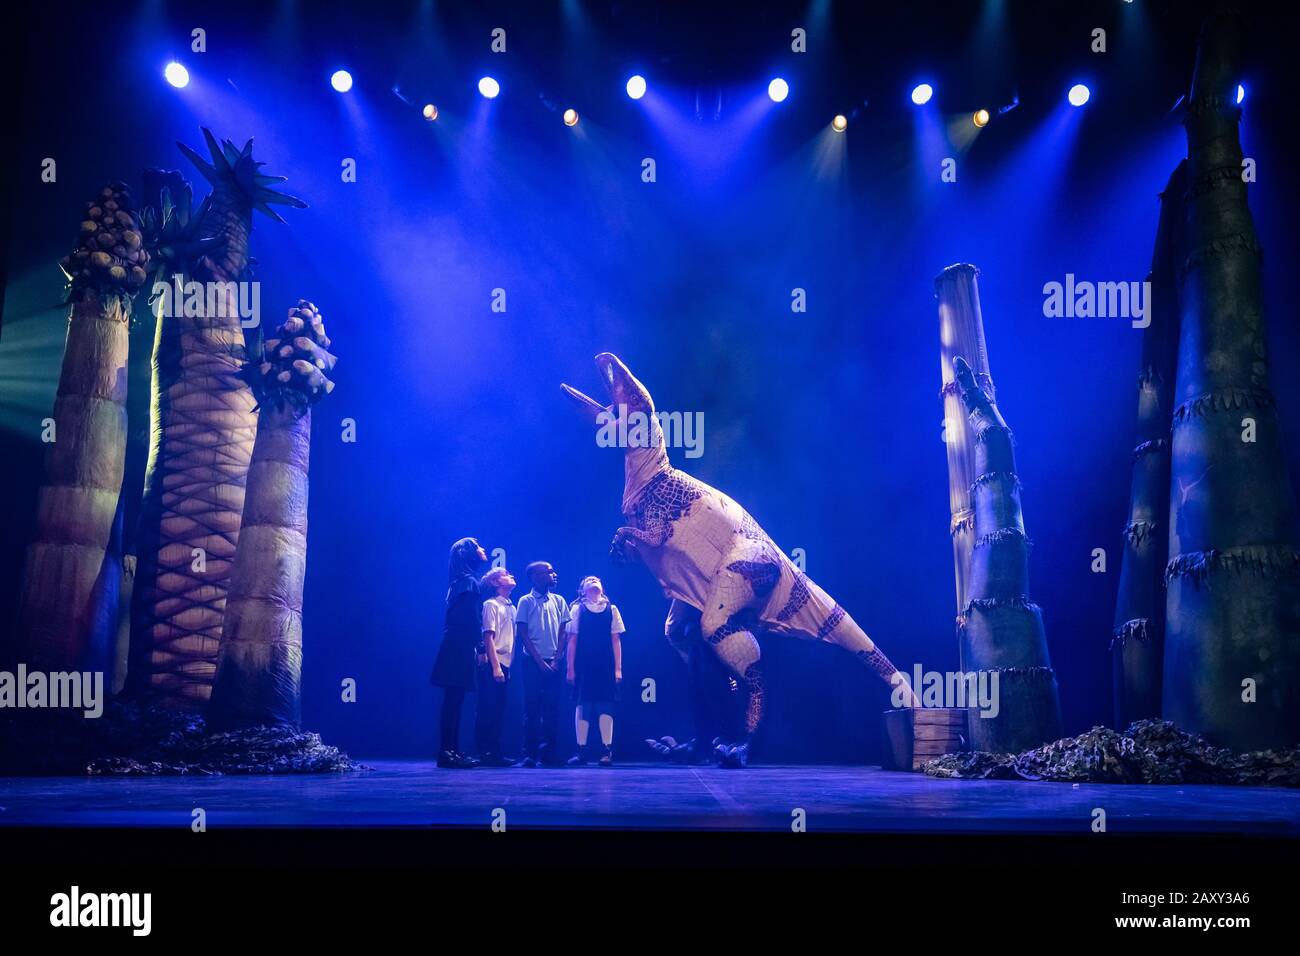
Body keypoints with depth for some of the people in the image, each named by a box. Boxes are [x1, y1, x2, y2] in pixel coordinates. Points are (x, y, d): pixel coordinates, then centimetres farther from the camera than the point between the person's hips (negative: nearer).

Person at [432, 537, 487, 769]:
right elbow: (471, 619, -16)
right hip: (460, 648, -9)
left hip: (455, 647, 9)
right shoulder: (469, 581, -9)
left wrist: (477, 647, 19)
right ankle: (447, 752, -8)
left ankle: (451, 751, 11)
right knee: (453, 700, -9)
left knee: (454, 701, 9)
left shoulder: (462, 582, 19)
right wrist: (480, 648, -15)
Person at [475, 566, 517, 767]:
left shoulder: (511, 607, 17)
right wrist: (496, 667, -17)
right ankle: (485, 753, -1)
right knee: (488, 711, -5)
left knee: (498, 712, 8)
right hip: (492, 665, -7)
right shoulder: (491, 605, -5)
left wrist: (509, 665, 10)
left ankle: (494, 753, 12)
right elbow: (488, 637, -11)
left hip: (505, 665, 7)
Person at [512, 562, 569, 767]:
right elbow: (522, 635, -3)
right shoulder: (526, 601, 0)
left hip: (555, 663, 3)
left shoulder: (558, 601, 10)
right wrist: (540, 661, -9)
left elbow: (563, 632, 8)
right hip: (533, 663, -3)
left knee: (552, 709, 2)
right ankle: (530, 754, 0)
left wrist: (557, 659, -5)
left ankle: (549, 753, 8)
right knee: (532, 708, -3)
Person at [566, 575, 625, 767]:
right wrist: (570, 668, -1)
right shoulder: (578, 609, 7)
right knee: (583, 704, -1)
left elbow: (616, 640, 8)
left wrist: (618, 668, 2)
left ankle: (607, 751, 1)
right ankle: (581, 751, 4)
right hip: (583, 665, -1)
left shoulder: (611, 610, 10)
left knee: (606, 705, -2)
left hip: (606, 665, 1)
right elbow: (572, 640, 4)